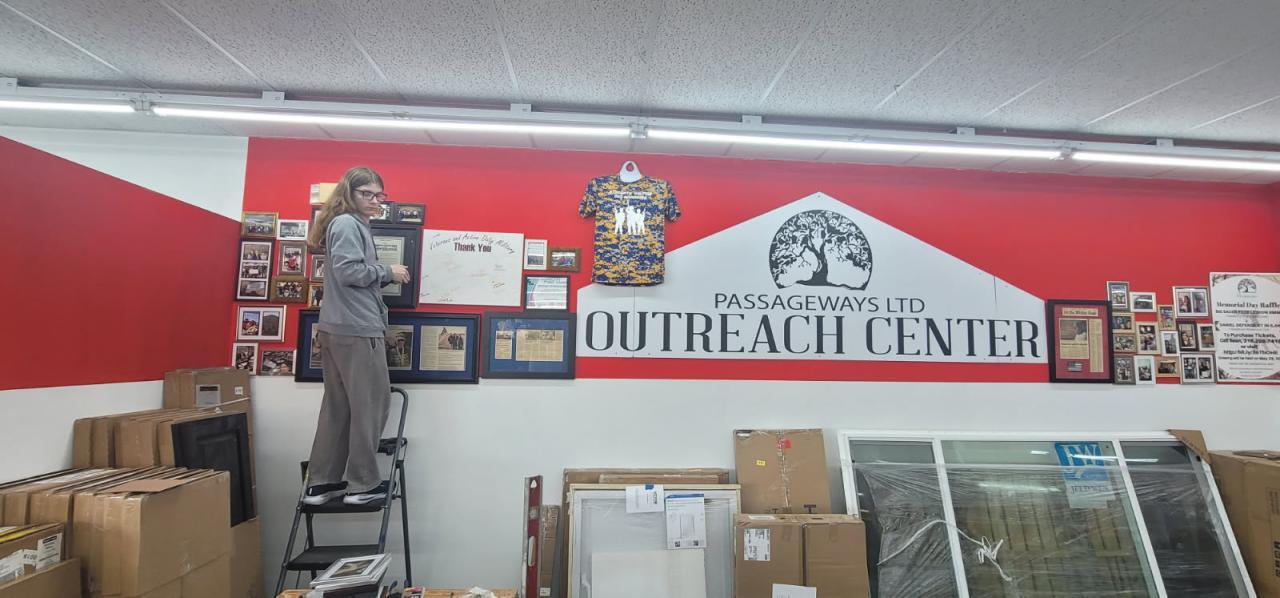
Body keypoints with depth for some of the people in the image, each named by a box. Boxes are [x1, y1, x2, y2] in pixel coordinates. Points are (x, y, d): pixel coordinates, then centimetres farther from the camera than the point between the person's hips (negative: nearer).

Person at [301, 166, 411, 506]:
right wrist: (388, 272, -8)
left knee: (338, 406, 12)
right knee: (371, 403, -2)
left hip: (340, 327, 10)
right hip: (357, 328, -10)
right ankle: (363, 485, 7)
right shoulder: (347, 223, -8)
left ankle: (321, 483, 20)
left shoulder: (355, 225, 20)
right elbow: (348, 270, -19)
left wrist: (385, 276, 9)